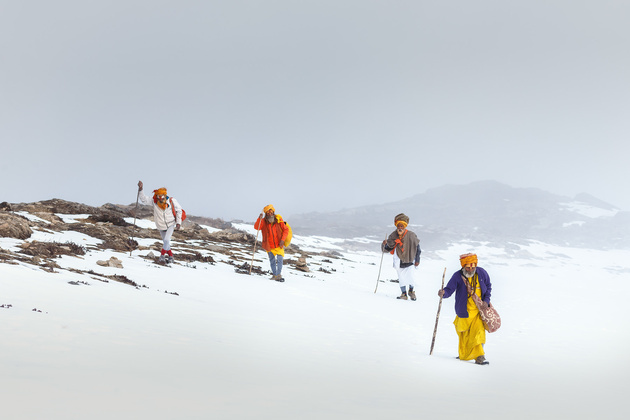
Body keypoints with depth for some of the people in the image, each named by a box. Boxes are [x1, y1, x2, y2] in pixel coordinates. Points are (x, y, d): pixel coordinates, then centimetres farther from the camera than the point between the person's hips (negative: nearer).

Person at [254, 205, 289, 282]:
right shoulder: (263, 221, -9)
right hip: (269, 246, 1)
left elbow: (286, 230, -2)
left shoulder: (279, 220, -8)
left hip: (278, 245, -1)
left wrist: (282, 239, -15)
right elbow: (256, 227, -24)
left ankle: (278, 275, -11)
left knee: (280, 259, -14)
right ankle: (274, 274, 29)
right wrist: (259, 219, -40)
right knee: (272, 261, 14)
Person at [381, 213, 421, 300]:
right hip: (398, 260, 2)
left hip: (410, 260, -2)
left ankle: (411, 291, 20)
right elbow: (387, 249, -1)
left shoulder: (411, 235, -14)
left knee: (410, 277, -7)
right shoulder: (393, 236, -8)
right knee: (401, 278, 3)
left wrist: (417, 260, -1)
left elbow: (417, 247, -1)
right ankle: (403, 294, 17)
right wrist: (385, 245, -24)